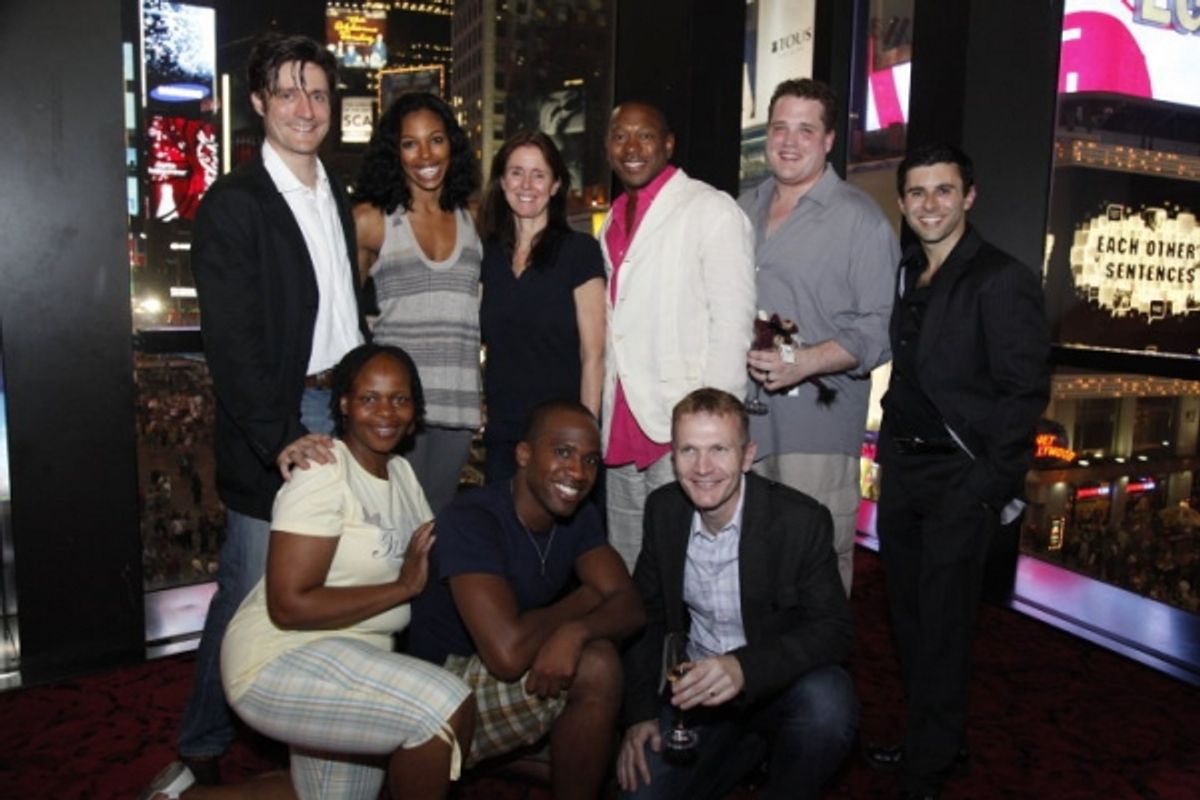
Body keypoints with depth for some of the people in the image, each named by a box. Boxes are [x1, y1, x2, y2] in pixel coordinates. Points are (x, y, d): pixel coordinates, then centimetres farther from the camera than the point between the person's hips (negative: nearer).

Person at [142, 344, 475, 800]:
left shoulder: (402, 472, 9)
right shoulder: (324, 475, -18)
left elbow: (433, 563, 8)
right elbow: (289, 606, -24)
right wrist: (402, 588, -21)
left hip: (354, 664, 9)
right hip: (282, 661, -9)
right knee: (448, 709, -27)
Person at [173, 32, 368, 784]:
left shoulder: (337, 194, 13)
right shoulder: (233, 203, -9)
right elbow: (230, 339, -16)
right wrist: (279, 437, -23)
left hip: (343, 407, 6)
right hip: (275, 419, -6)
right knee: (252, 587, 4)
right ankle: (205, 741, 25)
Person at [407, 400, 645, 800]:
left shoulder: (580, 517, 0)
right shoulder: (471, 519, -24)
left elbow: (629, 606, -9)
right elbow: (509, 653, -33)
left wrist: (575, 630, -32)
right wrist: (584, 599, -16)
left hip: (518, 677, 8)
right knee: (595, 667, -24)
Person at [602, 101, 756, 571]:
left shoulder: (711, 210, -5)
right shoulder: (614, 223, 17)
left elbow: (732, 322, -11)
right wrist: (603, 415, 13)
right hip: (620, 429, 7)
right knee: (626, 568, 16)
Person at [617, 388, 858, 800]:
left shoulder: (803, 520, -17)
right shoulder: (662, 509, -5)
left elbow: (833, 628, -18)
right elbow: (646, 613, 4)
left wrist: (744, 667, -34)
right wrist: (641, 713, -4)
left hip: (780, 686, -3)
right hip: (695, 688, 4)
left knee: (828, 702, -34)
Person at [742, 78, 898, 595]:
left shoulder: (860, 220, -4)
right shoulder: (743, 210, 15)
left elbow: (879, 328, -9)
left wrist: (804, 363, -21)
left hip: (816, 422, -5)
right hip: (740, 417, 6)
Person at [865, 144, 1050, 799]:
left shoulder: (1001, 281, -10)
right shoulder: (905, 276, 10)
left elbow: (1025, 393, -12)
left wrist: (990, 485, -14)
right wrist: (889, 449, 8)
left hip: (961, 478, -7)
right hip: (903, 468, 7)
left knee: (941, 622, 1)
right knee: (908, 614, 16)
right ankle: (934, 739, 35)